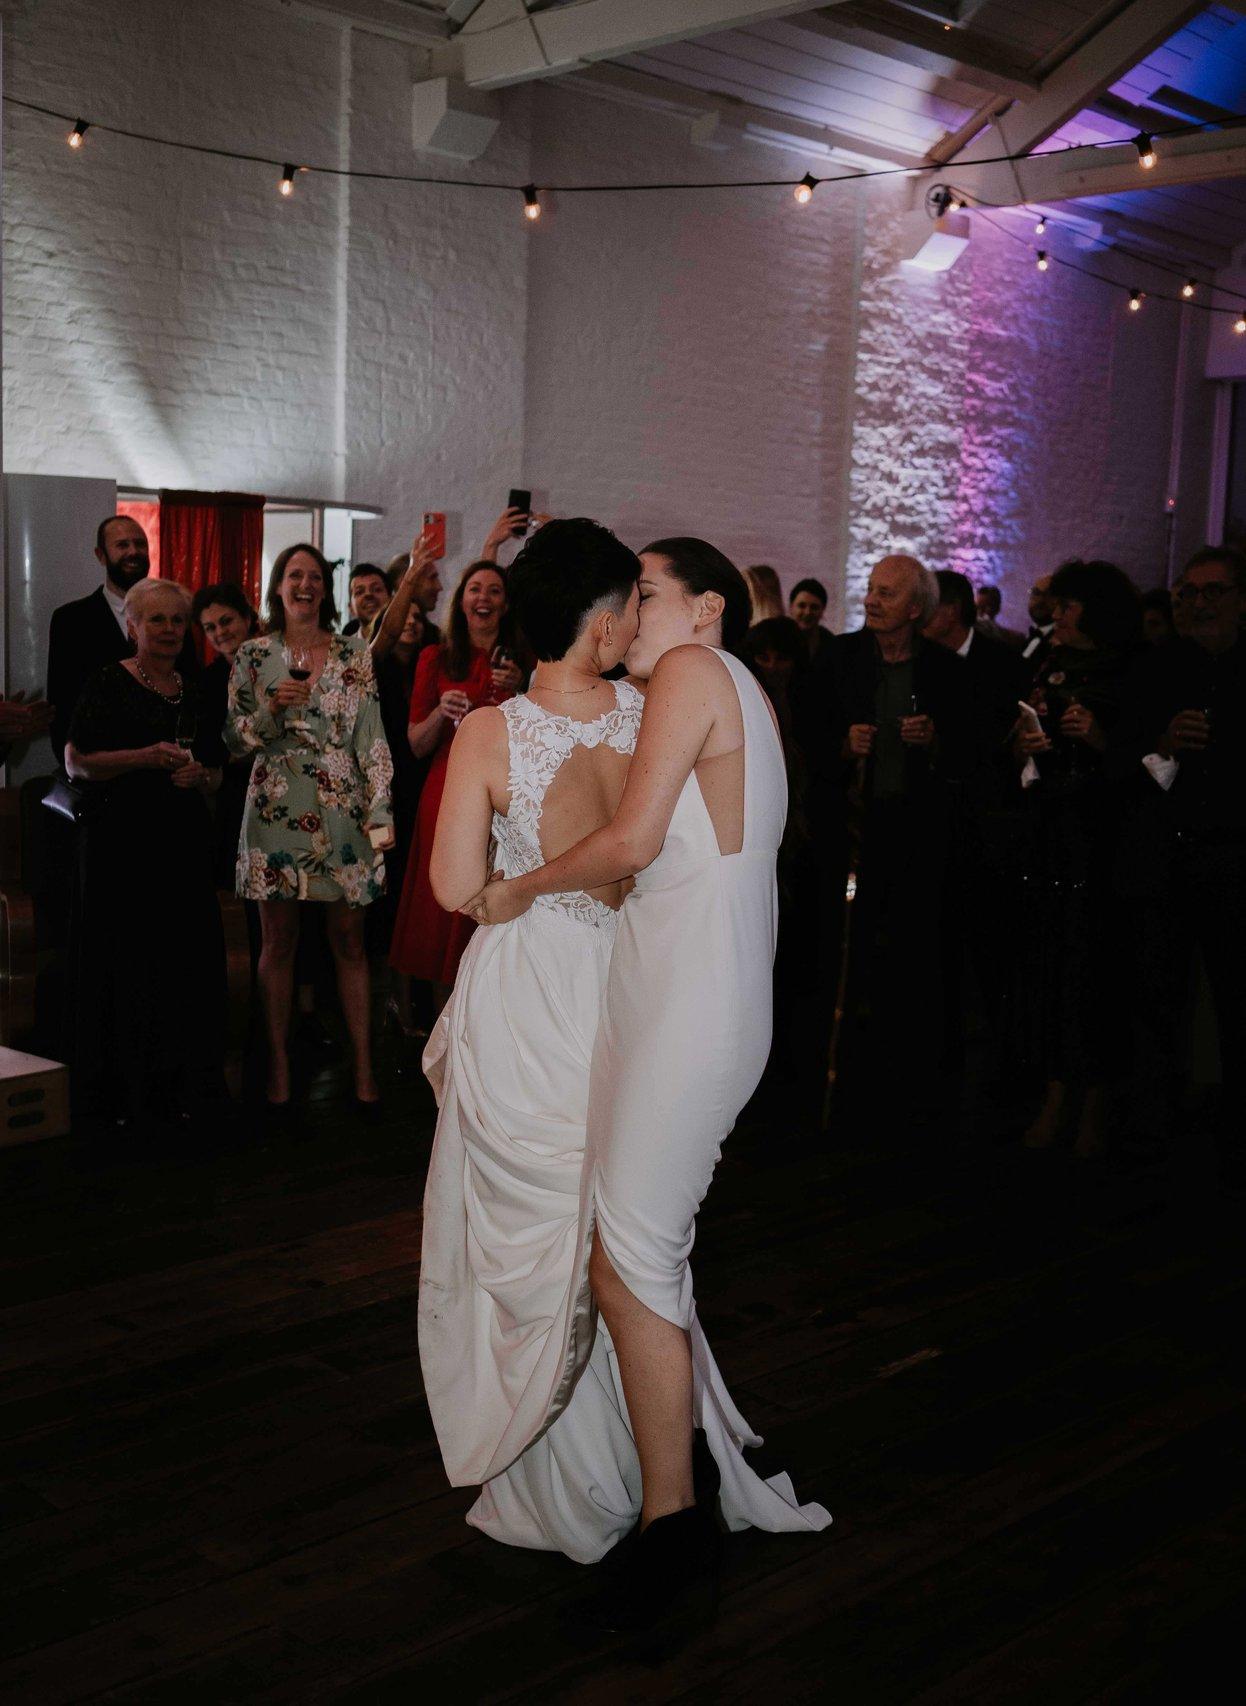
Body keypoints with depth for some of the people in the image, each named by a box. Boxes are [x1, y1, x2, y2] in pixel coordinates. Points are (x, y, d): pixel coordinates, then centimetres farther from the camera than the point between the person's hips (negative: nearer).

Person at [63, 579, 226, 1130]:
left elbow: (217, 774, 21)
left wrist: (198, 775, -2)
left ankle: (177, 1087, 11)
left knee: (185, 961, 2)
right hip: (121, 842, -5)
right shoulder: (109, 684, -1)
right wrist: (146, 757, -18)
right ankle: (125, 1090, 5)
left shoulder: (195, 692, 16)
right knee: (126, 963, -5)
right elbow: (76, 762, -8)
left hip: (184, 844, 5)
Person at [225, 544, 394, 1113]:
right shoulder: (253, 655, 5)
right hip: (275, 809, 0)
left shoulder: (354, 655, 6)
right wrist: (273, 708, -14)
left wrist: (381, 811, -5)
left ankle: (363, 1066, 9)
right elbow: (236, 738, 6)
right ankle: (279, 1065, 13)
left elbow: (372, 737, 3)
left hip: (342, 810, 0)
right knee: (278, 940, 4)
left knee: (349, 940, 3)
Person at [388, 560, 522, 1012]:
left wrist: (518, 693, -10)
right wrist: (441, 712, -12)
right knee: (444, 922, 1)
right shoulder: (437, 659, 9)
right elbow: (417, 745, 7)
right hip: (446, 795, 1)